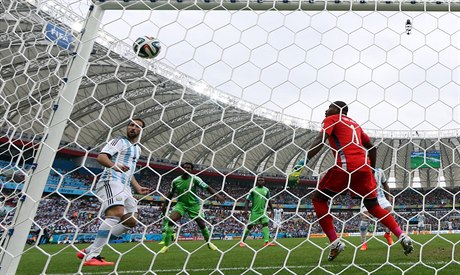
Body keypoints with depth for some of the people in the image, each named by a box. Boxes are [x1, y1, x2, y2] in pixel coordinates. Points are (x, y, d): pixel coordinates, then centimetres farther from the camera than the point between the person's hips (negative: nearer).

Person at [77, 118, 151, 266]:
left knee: (131, 221, 2)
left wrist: (138, 187, 26)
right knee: (116, 213, -30)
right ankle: (92, 256, -31)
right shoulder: (120, 141, 1)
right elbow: (101, 157, -12)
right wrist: (115, 166, -29)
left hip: (125, 187, 9)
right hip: (111, 181, -9)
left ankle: (89, 250, 2)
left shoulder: (137, 149, 26)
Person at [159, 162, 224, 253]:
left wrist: (217, 195, -29)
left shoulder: (195, 179, -12)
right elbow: (170, 194, 10)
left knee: (202, 224, -1)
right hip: (181, 204, 1)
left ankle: (209, 242, 25)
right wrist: (164, 206, 13)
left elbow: (207, 187, -15)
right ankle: (166, 245, -12)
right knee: (170, 220, -21)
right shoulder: (175, 181, -5)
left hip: (194, 204, -1)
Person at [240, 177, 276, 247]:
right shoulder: (253, 190, -6)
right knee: (249, 226, 0)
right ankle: (242, 241, 11)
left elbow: (269, 201, 17)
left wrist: (272, 210, 15)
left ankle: (266, 241, -14)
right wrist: (246, 210, -15)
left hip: (263, 211, 4)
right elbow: (247, 200, -6)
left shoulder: (266, 190, 7)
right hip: (255, 211, -4)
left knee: (265, 224, -10)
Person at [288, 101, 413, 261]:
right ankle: (402, 236, 7)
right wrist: (372, 168, 40)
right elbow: (372, 147, 30)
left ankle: (335, 242, -2)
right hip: (364, 166, 7)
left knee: (318, 198, 7)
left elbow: (320, 141, -7)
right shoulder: (354, 124, 29)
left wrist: (301, 164, -14)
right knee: (374, 207, 19)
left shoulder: (332, 119, 10)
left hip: (345, 165, -7)